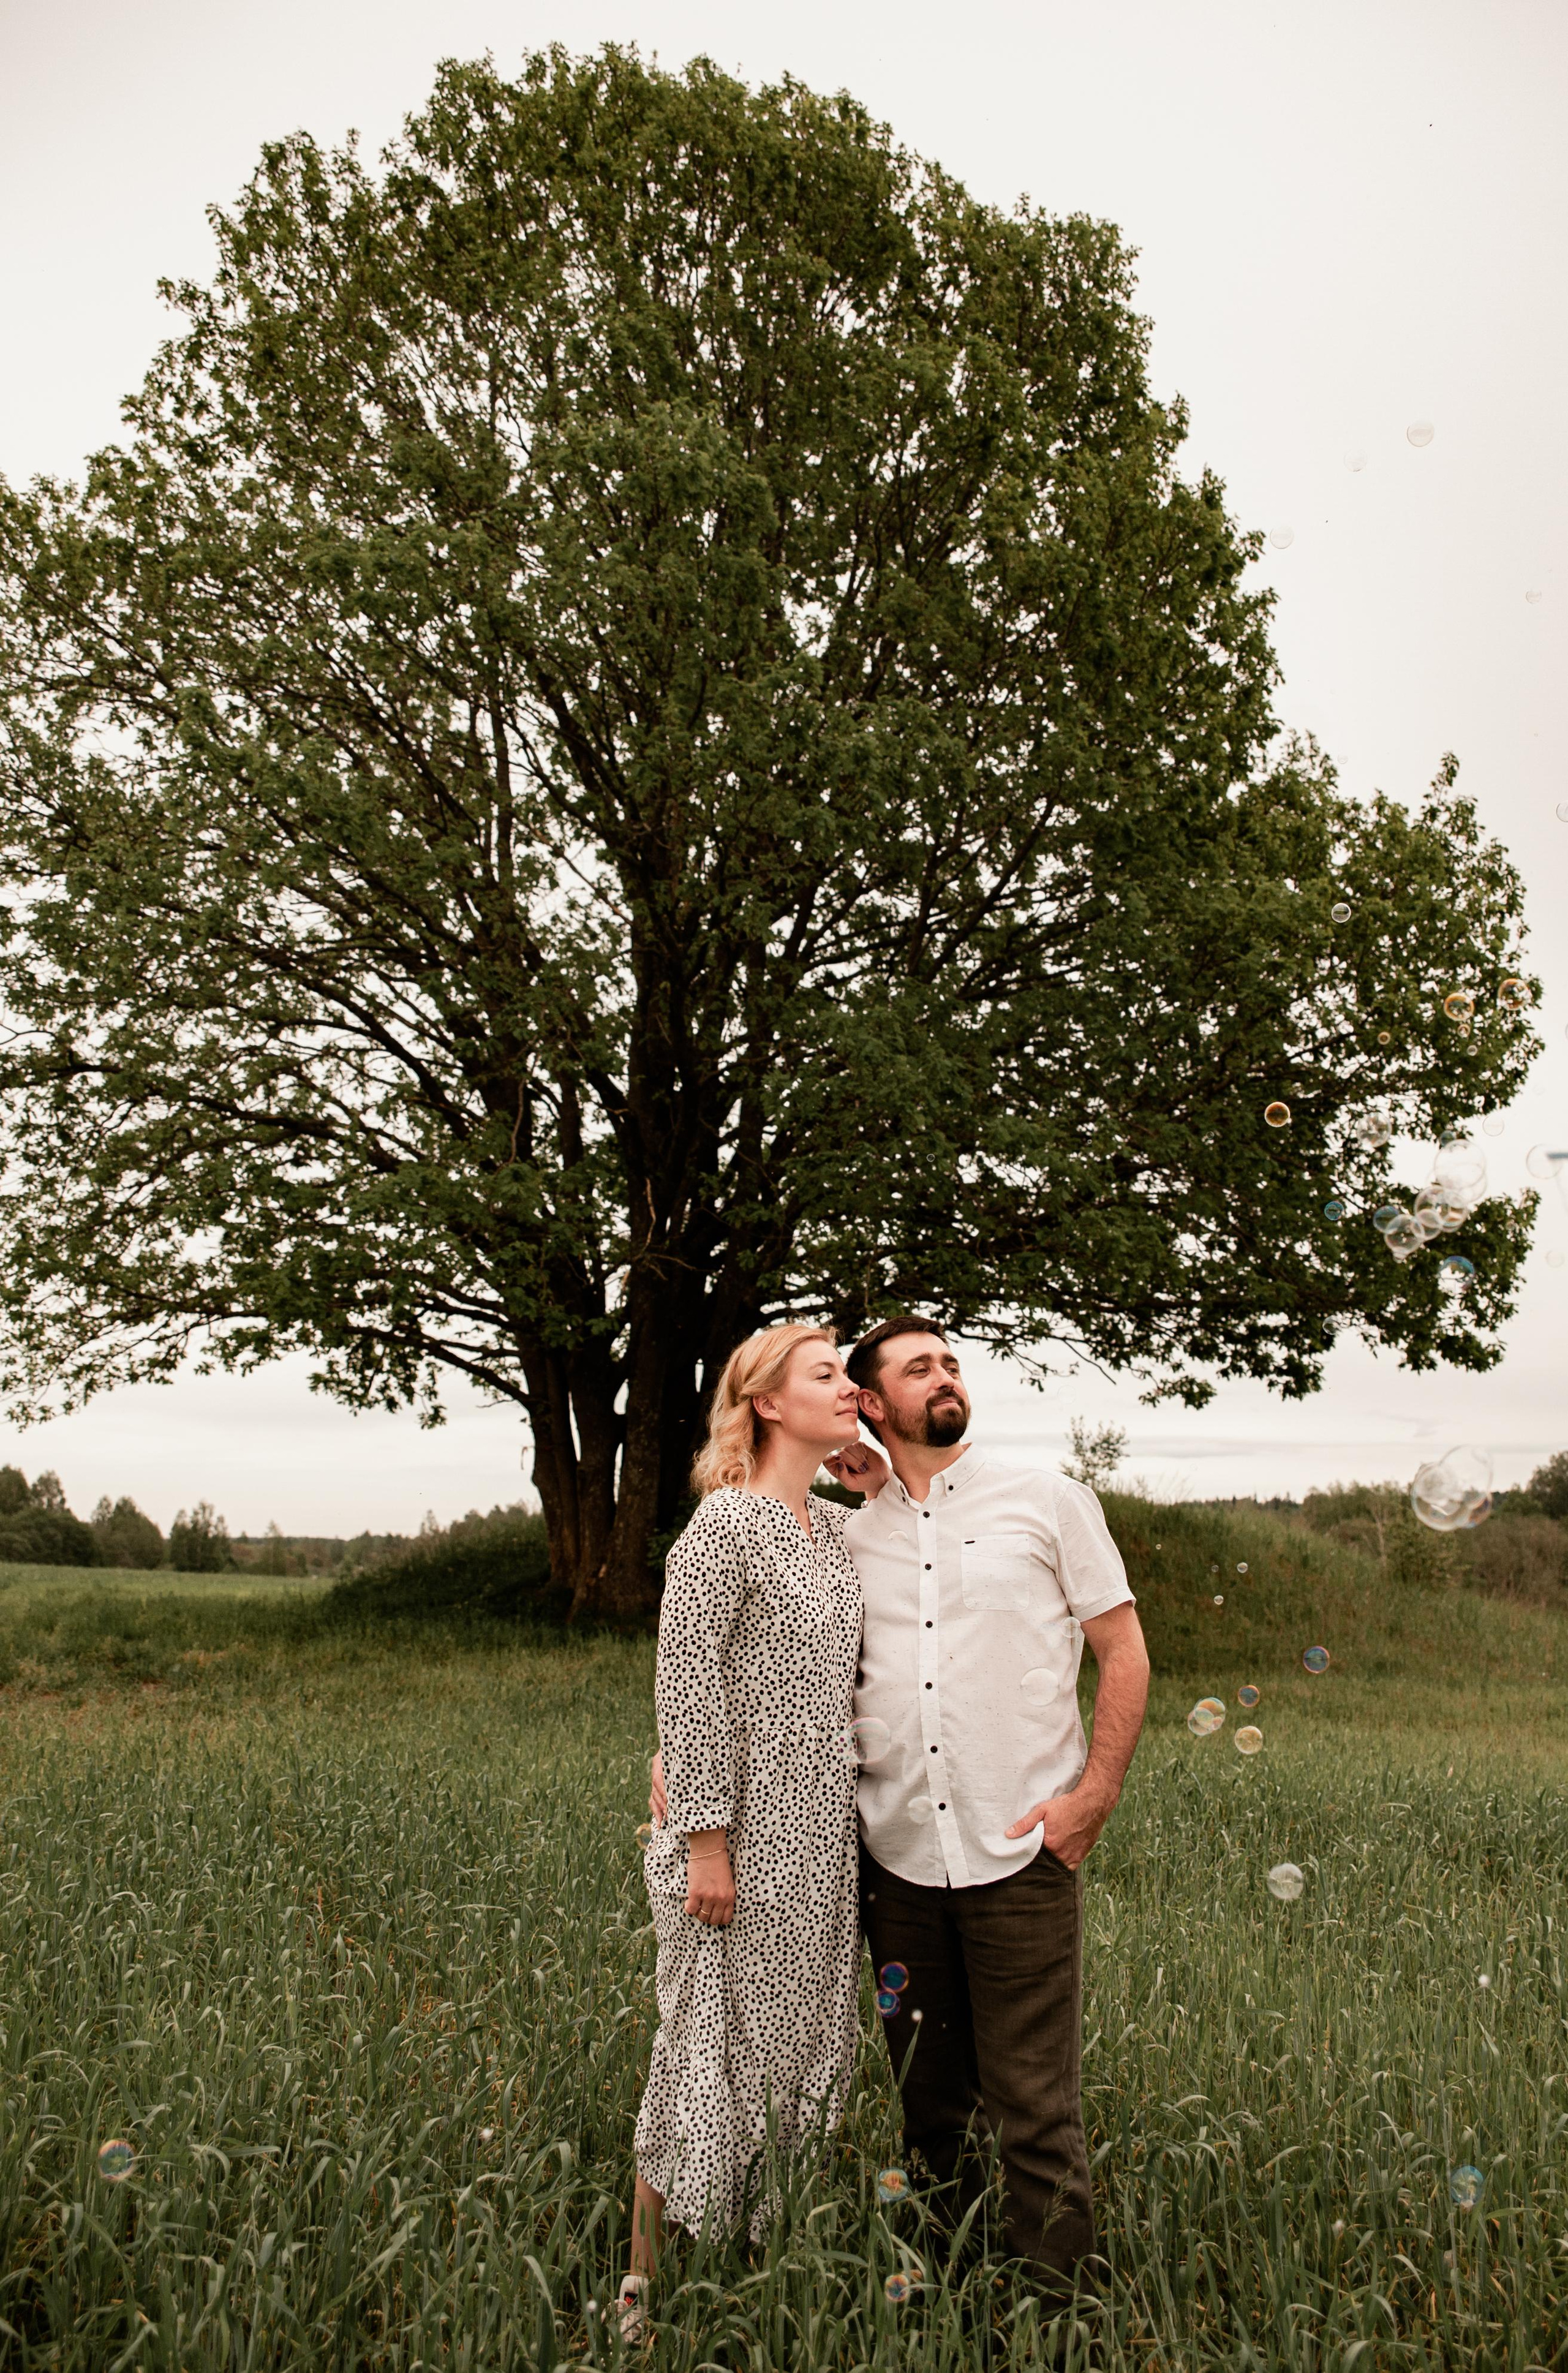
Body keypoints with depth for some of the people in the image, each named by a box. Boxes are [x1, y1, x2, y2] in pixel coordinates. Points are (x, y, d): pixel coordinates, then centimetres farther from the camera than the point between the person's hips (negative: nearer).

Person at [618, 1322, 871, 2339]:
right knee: (714, 2050, 2)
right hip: (744, 1840, -8)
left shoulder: (839, 1526, 10)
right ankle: (651, 2284, 19)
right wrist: (705, 1839, -18)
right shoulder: (725, 1524, -14)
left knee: (802, 2046, 14)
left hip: (823, 1838, 8)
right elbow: (688, 1686, -16)